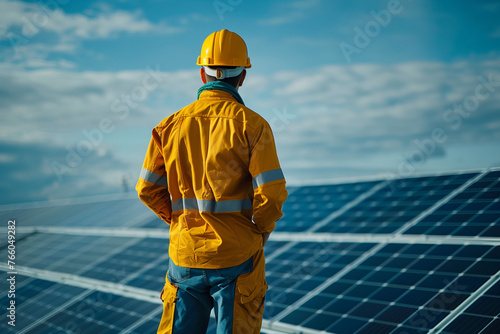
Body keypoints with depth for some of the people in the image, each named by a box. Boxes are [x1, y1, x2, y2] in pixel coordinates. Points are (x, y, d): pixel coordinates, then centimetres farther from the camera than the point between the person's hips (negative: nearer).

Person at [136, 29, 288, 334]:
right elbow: (271, 193, -14)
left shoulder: (172, 125, 2)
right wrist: (261, 230, 4)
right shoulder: (251, 124, -9)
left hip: (185, 255, 3)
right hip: (236, 259, -3)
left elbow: (148, 189, 5)